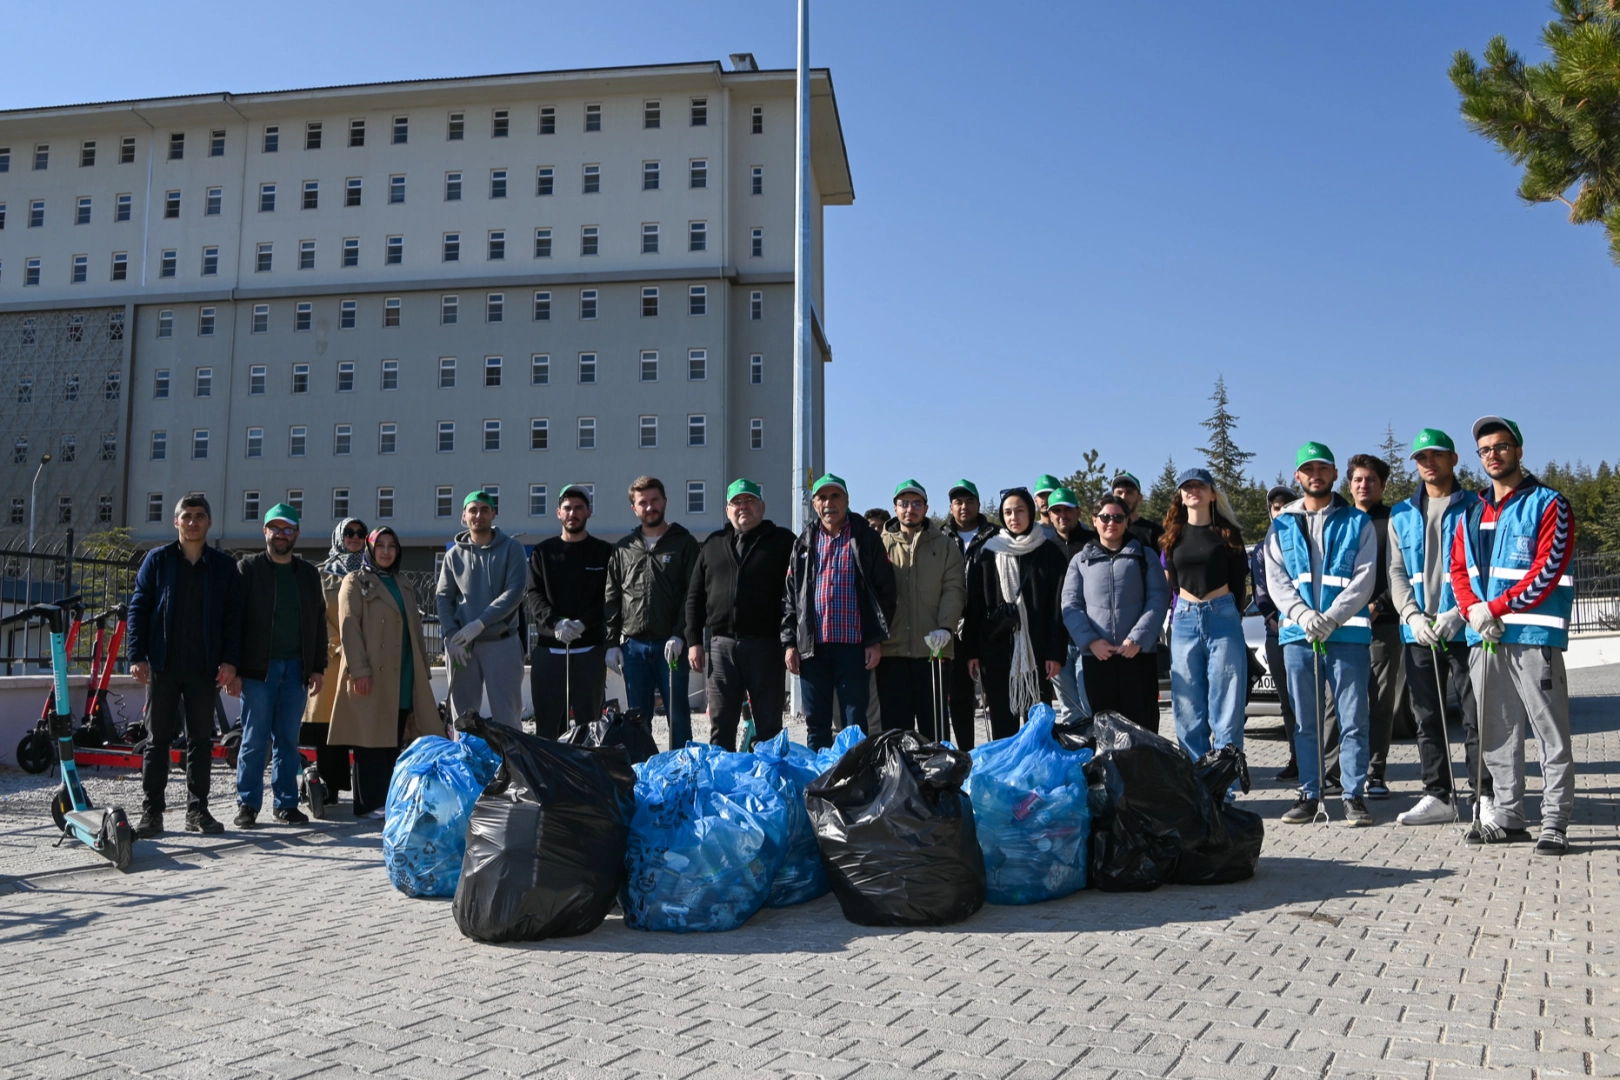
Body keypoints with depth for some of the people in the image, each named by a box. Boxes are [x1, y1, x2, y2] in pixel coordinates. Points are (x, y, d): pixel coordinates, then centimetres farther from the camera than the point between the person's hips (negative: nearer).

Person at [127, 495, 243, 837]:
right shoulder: (157, 560, 5)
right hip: (163, 666, -1)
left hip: (205, 668, 1)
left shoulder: (224, 566, 7)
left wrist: (230, 660, -5)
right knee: (158, 739, 3)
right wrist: (138, 657, -7)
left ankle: (197, 810, 14)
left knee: (201, 740, 6)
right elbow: (138, 609, 2)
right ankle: (151, 812, 9)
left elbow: (233, 616, 4)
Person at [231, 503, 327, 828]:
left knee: (288, 740, 6)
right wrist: (234, 670, -9)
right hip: (258, 667, -3)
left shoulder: (309, 573, 14)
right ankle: (248, 804, 7)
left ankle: (286, 803, 12)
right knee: (255, 739, -1)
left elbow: (319, 623, 15)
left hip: (296, 668, 3)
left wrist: (318, 667, 7)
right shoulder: (248, 568, 3)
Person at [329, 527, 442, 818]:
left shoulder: (404, 586, 22)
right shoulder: (355, 582, 3)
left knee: (395, 742, 6)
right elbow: (349, 627, -8)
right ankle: (368, 803, -1)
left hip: (403, 677, 6)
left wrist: (424, 671, 15)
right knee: (371, 742, -5)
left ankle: (389, 800, 12)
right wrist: (359, 670, -18)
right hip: (372, 676, -6)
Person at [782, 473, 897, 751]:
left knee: (855, 722, 1)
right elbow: (789, 596, 12)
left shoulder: (866, 538, 4)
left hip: (854, 645, -3)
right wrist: (789, 642, 4)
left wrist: (877, 640, -6)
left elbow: (885, 590, 0)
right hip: (812, 646, 3)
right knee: (816, 722, 9)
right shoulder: (804, 543, 12)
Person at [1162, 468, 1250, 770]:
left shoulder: (1227, 532, 4)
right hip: (1185, 620, 3)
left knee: (1226, 703, -4)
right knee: (1188, 706, 4)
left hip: (1222, 617, -3)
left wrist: (1232, 614, 5)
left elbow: (1239, 579, 7)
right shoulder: (1173, 534, 11)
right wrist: (1177, 614, 9)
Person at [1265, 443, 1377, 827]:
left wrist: (1332, 617, -15)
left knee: (1353, 720, -2)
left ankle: (1355, 795, 6)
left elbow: (1364, 578, -1)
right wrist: (1302, 614, -13)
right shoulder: (1282, 526, 14)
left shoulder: (1357, 522, 8)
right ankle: (1309, 794, 15)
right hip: (1297, 634, 2)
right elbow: (1275, 580, 5)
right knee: (1304, 722, 7)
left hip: (1348, 632, -2)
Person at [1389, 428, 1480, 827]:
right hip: (1417, 632, 5)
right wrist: (1412, 615, -6)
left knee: (1475, 718, -3)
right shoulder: (1402, 515, 14)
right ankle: (1439, 796, 19)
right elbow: (1397, 573, 9)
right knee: (1428, 719, 10)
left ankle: (1487, 796, 5)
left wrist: (1458, 613, -17)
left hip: (1466, 629, -5)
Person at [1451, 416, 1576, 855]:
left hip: (1534, 635, -6)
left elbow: (1548, 570, -10)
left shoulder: (1548, 505, 0)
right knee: (1496, 734, 10)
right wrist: (1472, 610, -6)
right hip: (1483, 638, 6)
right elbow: (1458, 568, 12)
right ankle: (1507, 816, 19)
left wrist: (1496, 607, -15)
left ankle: (1554, 823, 2)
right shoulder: (1473, 512, 18)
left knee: (1551, 733, -3)